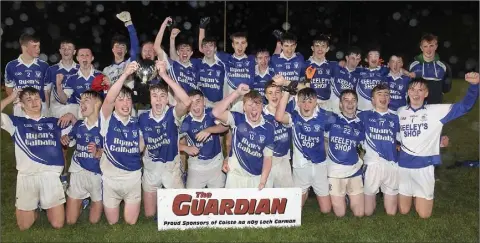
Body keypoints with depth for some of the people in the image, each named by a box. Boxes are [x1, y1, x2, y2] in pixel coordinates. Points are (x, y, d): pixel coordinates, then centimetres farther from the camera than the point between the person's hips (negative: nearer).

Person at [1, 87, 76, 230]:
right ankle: (34, 207, 33)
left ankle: (46, 205, 31)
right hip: (27, 176, -1)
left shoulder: (54, 122, 16)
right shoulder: (17, 122, 9)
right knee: (24, 226, 3)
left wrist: (71, 116, 4)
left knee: (57, 224, 1)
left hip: (51, 175, 1)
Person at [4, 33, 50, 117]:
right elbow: (9, 87, 14)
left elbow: (47, 90, 5)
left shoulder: (44, 66, 1)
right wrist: (15, 99, -2)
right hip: (20, 108, 0)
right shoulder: (11, 66, 2)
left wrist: (47, 109, 2)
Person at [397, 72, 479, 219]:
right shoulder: (400, 112, 3)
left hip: (424, 166, -2)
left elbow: (464, 106, -14)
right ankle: (411, 194, 43)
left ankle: (422, 196, 37)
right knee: (403, 211, 11)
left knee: (424, 214, 5)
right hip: (403, 165, 2)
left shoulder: (436, 111, -5)